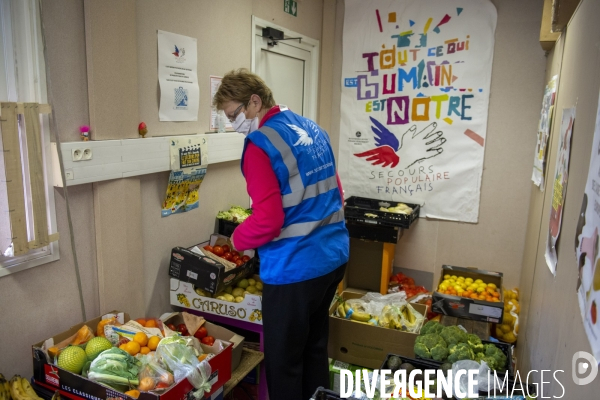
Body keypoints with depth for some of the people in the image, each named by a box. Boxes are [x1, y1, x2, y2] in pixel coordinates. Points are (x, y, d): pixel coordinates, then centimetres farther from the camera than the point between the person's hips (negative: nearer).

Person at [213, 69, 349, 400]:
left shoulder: (260, 145, -16)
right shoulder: (314, 130, 9)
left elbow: (267, 220, -23)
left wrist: (237, 239, -4)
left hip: (295, 268, -9)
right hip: (334, 257, 9)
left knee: (284, 361, 10)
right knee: (315, 347, 24)